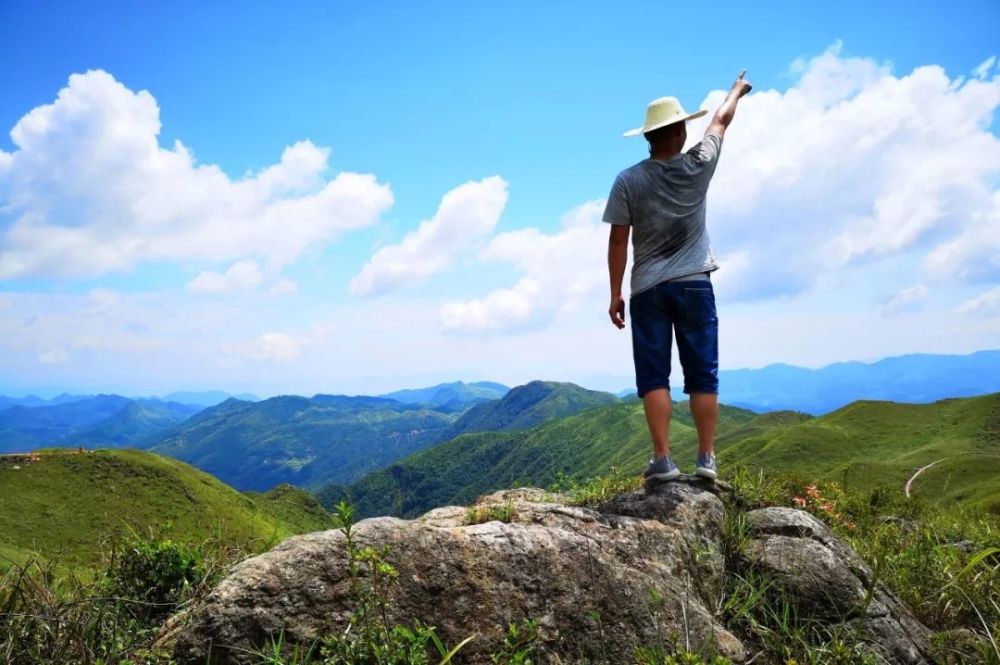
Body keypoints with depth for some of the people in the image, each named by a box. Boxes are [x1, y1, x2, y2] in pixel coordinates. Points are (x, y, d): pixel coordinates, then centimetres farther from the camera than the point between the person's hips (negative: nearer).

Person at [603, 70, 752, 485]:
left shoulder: (629, 181, -5)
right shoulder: (698, 165, -1)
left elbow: (618, 241, -6)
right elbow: (721, 121, 19)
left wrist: (615, 294, 0)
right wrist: (737, 91, 38)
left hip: (648, 290, -1)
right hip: (694, 285, 1)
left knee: (654, 377, 1)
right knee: (702, 376, 6)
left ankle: (663, 460, -2)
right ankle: (706, 458, 8)